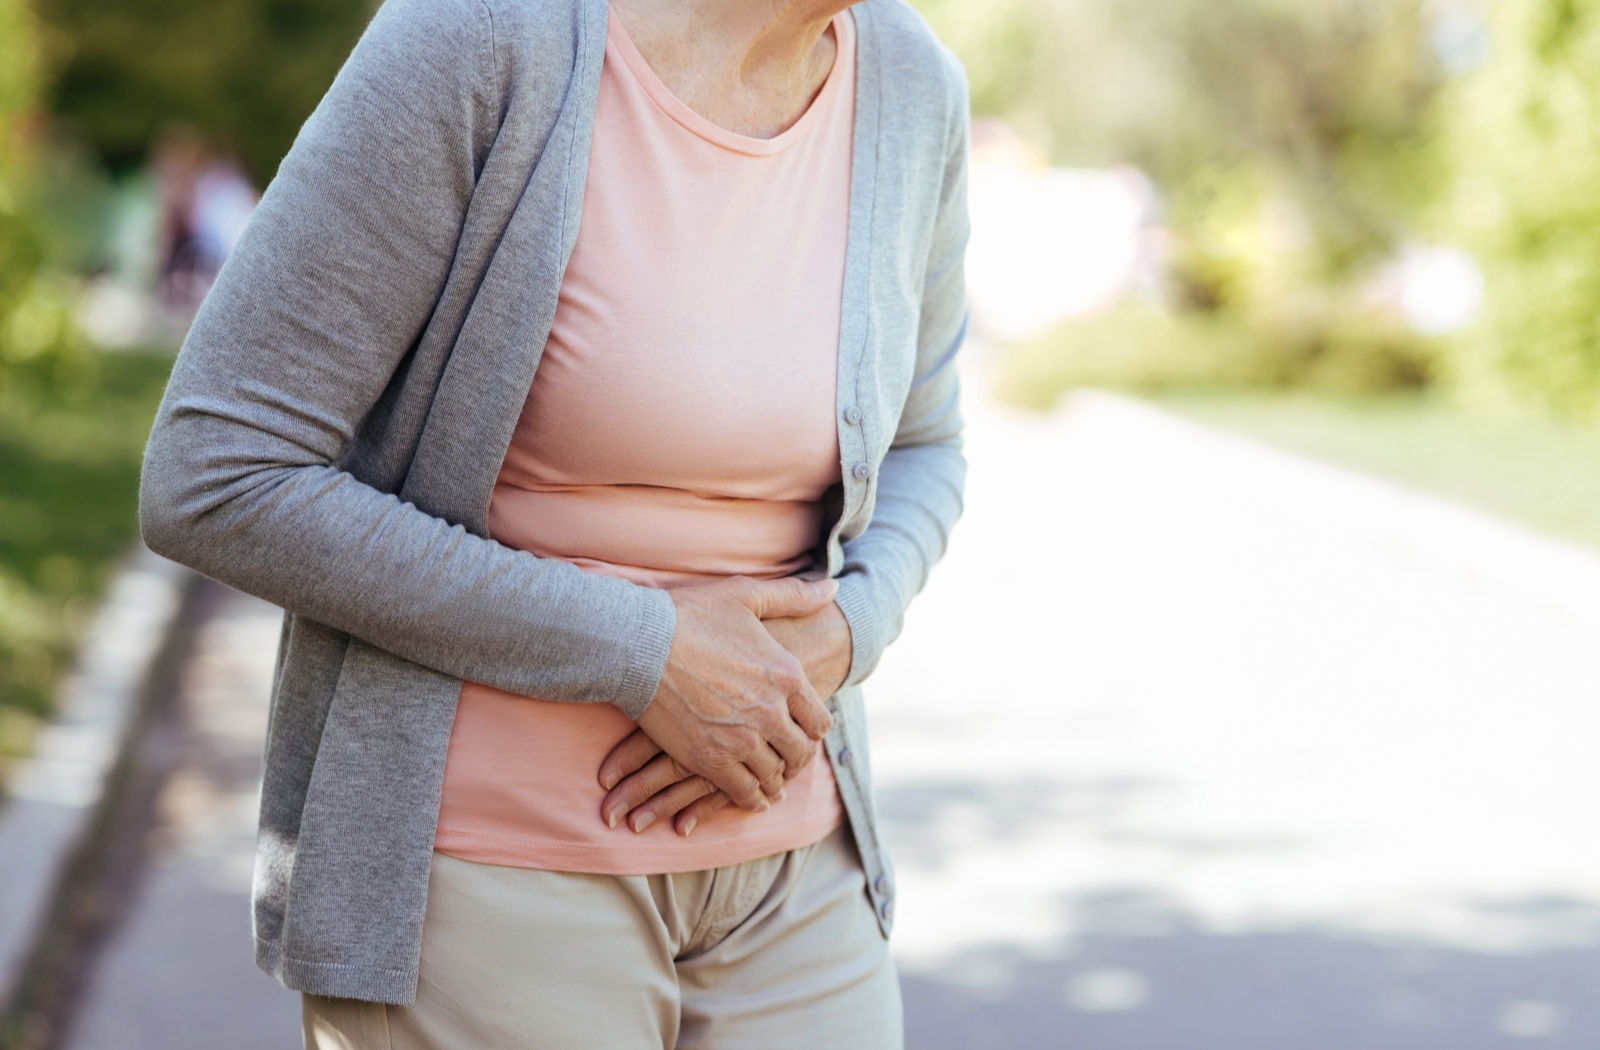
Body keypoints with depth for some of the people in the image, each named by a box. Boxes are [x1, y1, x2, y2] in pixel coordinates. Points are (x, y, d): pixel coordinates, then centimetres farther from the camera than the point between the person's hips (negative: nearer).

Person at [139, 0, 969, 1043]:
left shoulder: (903, 85, 0)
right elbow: (214, 486, -17)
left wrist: (835, 644, -8)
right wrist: (638, 656, -18)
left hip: (778, 878, 6)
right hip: (478, 887, -5)